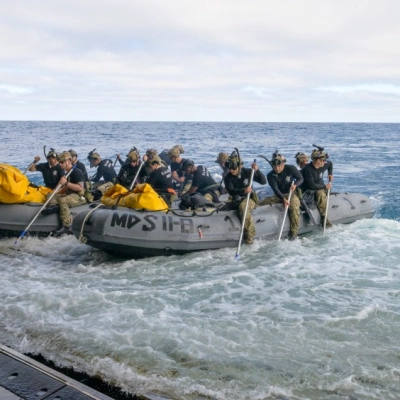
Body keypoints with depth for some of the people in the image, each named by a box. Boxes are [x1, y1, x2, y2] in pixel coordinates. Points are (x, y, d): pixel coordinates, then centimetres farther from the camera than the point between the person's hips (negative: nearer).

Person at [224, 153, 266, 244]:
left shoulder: (247, 172, -3)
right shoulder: (227, 178, -1)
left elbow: (263, 181, -5)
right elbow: (231, 191, -19)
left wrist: (257, 170, -22)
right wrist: (243, 190, -37)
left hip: (250, 199, -4)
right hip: (236, 202, 5)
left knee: (242, 206, -35)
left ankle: (249, 234, -34)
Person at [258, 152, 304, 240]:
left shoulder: (291, 169, -11)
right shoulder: (270, 175, -9)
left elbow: (301, 178, 3)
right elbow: (275, 189, -20)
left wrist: (295, 185, -21)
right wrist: (283, 199, -37)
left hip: (291, 194, -3)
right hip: (279, 196, 3)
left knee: (294, 207, -34)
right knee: (261, 203, -17)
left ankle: (293, 232, -23)